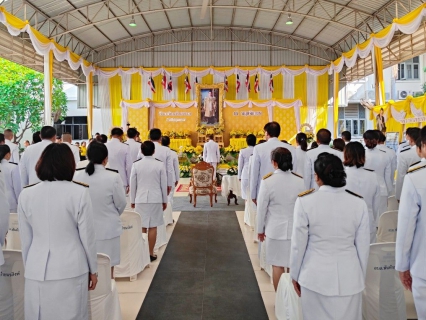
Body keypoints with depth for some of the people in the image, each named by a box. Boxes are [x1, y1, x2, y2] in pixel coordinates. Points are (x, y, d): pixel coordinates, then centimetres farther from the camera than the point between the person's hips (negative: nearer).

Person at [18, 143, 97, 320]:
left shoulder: (26, 195, -4)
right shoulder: (79, 193, -12)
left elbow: (25, 240, 4)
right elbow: (87, 236, -6)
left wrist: (28, 268, 18)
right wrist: (93, 269, 7)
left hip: (37, 271, 3)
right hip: (71, 270, -2)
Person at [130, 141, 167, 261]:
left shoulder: (136, 164, -2)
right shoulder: (160, 165, -4)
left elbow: (132, 184, 3)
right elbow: (164, 184, 0)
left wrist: (132, 200, 13)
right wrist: (165, 200, 10)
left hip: (140, 199, 1)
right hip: (155, 199, -1)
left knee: (142, 227, 8)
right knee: (153, 227, 4)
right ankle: (150, 253, 10)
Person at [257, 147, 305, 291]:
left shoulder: (267, 181, -13)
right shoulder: (299, 180, -6)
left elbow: (262, 208, -7)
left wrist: (260, 229, 6)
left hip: (275, 228, -2)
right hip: (295, 228, 2)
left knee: (278, 265, 10)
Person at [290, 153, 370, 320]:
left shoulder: (305, 201, -14)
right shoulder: (359, 203, -7)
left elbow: (298, 244, -8)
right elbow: (363, 247, 1)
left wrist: (295, 275, 7)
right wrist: (361, 276, 16)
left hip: (316, 276, -2)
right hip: (349, 277, 2)